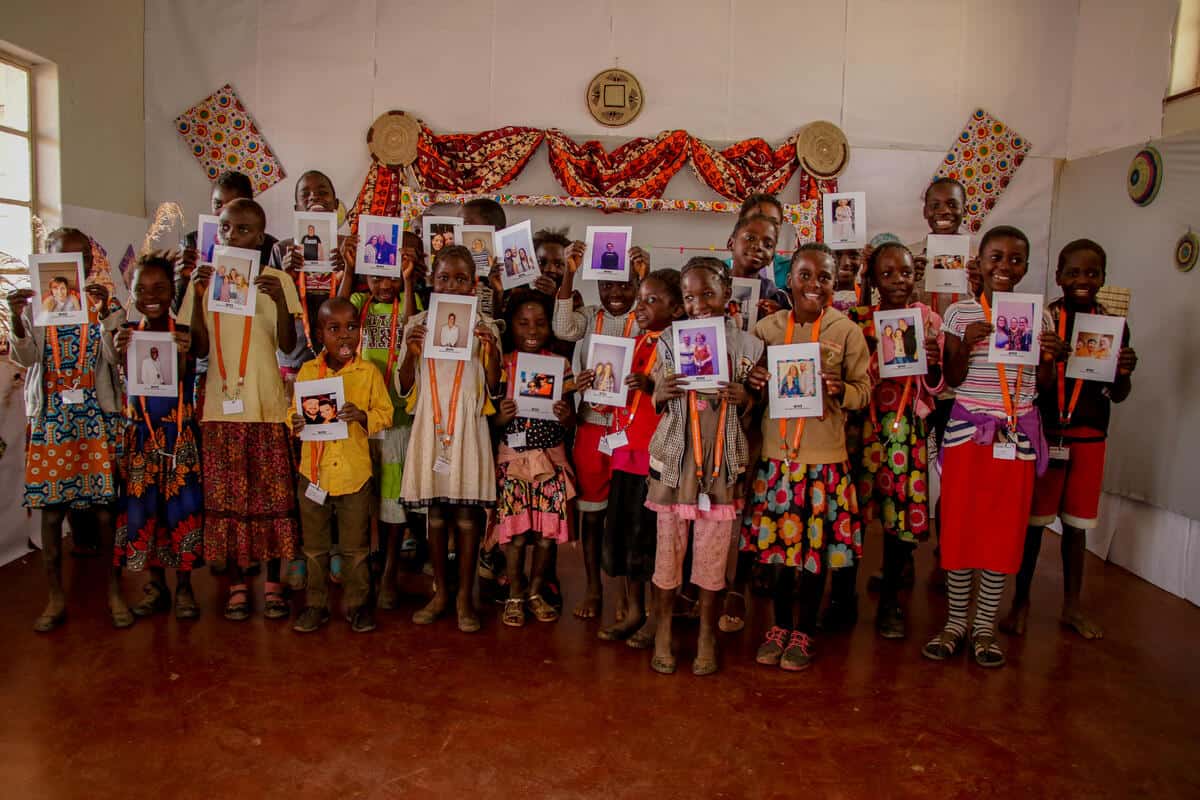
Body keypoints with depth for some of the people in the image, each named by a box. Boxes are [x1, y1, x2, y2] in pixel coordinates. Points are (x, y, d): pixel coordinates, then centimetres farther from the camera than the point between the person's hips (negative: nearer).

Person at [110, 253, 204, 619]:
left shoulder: (184, 335, -3)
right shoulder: (125, 335, 3)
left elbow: (185, 382, -13)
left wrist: (183, 355, -32)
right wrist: (121, 352, -25)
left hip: (182, 434, -2)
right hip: (141, 435, 2)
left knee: (183, 506, 2)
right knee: (142, 507, 6)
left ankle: (184, 587, 16)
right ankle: (156, 585, 21)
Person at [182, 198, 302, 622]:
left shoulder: (277, 280, 1)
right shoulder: (204, 280, 7)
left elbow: (288, 345, -5)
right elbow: (199, 348, 2)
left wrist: (280, 301, -20)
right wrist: (197, 296, -9)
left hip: (267, 405, -1)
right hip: (220, 405, 2)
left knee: (271, 494, 4)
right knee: (225, 496, 5)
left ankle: (273, 582, 17)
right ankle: (236, 583, 18)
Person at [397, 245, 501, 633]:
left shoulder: (484, 326, 1)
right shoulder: (417, 325, 5)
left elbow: (493, 389, 0)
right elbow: (404, 389, 4)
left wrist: (492, 349, -15)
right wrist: (410, 352, -12)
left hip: (468, 427, -1)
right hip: (430, 425, 2)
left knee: (467, 512, 2)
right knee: (435, 512, 9)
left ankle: (464, 597, 14)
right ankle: (440, 592, 24)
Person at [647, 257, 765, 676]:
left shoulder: (747, 346, 1)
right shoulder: (670, 342, 2)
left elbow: (752, 410, 9)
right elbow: (657, 405, 8)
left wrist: (744, 399, -13)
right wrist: (662, 393, -14)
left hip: (722, 461, 0)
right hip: (674, 458, 0)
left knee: (713, 550, 7)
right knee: (669, 546, 6)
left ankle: (707, 635, 25)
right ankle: (663, 632, 24)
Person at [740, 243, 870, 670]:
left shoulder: (846, 330, -2)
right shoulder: (767, 327, 4)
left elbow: (863, 391, 0)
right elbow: (753, 382, 12)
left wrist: (841, 391, -21)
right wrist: (754, 385, -10)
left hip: (824, 457, -2)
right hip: (775, 453, 2)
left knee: (816, 544, 7)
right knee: (775, 540, 10)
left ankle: (804, 632, 26)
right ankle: (780, 625, 30)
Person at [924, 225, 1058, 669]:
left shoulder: (1038, 315, 6)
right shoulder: (960, 313, 1)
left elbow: (1044, 385, 8)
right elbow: (951, 379, -2)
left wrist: (1049, 357, -12)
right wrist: (965, 346, -19)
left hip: (1018, 434, 2)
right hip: (968, 430, -1)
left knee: (1004, 529, 5)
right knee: (960, 525, 2)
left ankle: (985, 625, 19)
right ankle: (955, 621, 18)